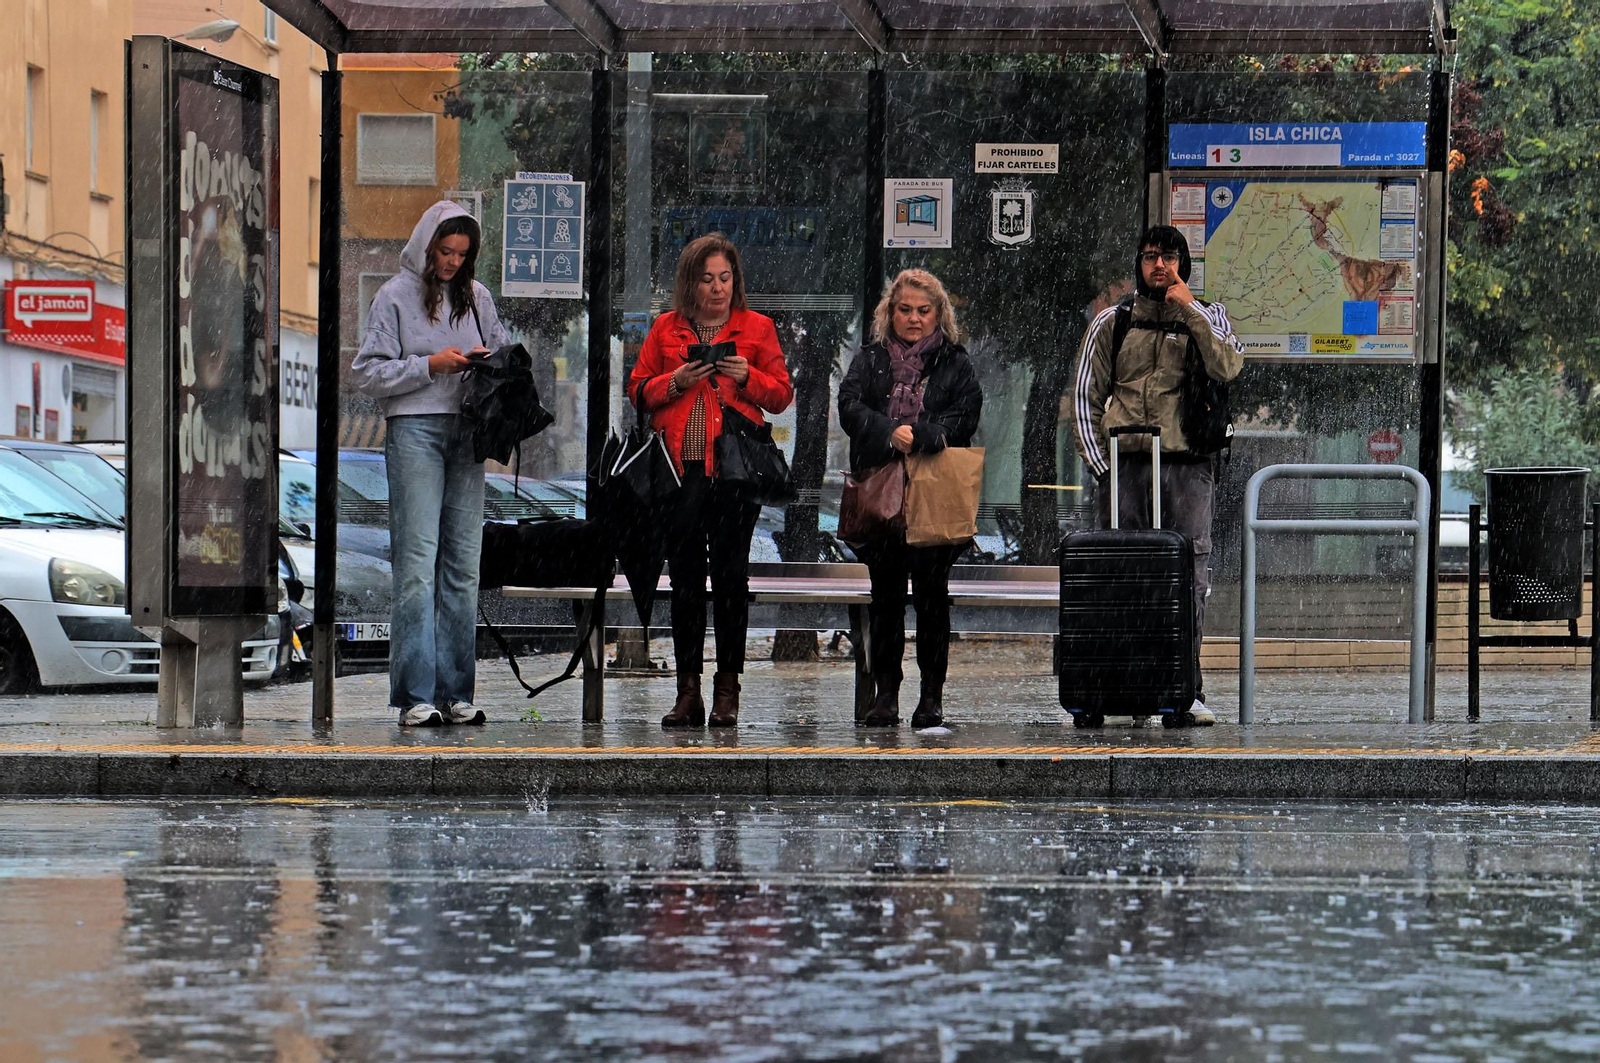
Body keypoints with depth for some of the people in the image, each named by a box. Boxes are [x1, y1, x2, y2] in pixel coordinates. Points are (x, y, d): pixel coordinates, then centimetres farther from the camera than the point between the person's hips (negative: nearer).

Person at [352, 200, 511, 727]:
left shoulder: (475, 297, 14)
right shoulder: (395, 296, 2)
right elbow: (367, 372, -2)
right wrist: (431, 366, -12)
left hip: (466, 432, 5)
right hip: (414, 431, -5)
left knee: (463, 563, 3)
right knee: (418, 561, -11)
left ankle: (455, 693, 6)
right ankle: (415, 696, -12)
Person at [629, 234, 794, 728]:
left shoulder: (756, 328, 9)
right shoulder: (665, 329, 13)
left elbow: (782, 394, 7)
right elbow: (638, 390, 12)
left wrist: (747, 377, -11)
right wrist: (675, 382, -6)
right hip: (680, 468, 2)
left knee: (729, 571, -3)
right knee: (684, 574, 1)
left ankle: (728, 688, 2)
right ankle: (687, 691, 4)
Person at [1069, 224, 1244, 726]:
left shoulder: (1207, 317, 12)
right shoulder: (1112, 323, 13)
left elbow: (1227, 368, -8)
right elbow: (1085, 396, 12)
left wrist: (1190, 310, -8)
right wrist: (1100, 464, 2)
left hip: (1188, 464, -1)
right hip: (1126, 465, 1)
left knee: (1191, 577, -7)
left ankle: (1187, 690, -5)